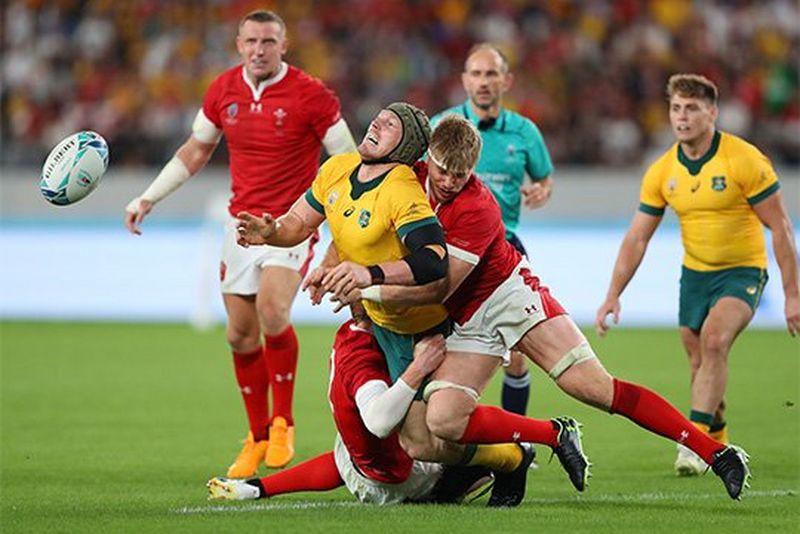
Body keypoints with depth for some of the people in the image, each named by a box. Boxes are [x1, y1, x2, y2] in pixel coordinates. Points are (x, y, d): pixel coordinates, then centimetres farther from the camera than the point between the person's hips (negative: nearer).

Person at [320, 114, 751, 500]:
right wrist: (343, 268, -3)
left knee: (594, 386, -17)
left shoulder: (477, 208, -21)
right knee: (442, 420, -18)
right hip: (464, 323, 6)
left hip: (510, 295, -6)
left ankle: (716, 452, -15)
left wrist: (368, 289, -24)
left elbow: (438, 286, -23)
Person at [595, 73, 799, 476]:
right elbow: (637, 238, 1)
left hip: (742, 272, -5)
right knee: (699, 363, 8)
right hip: (694, 273, 5)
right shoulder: (662, 172, -4)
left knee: (714, 340, -27)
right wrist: (613, 295, -8)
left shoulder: (744, 160, -17)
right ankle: (717, 442, 30)